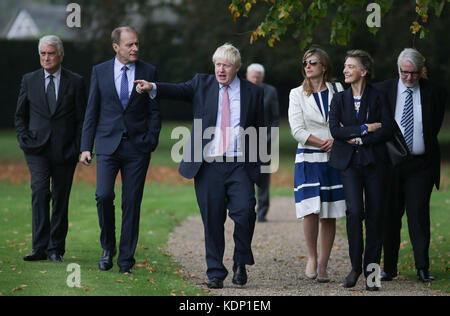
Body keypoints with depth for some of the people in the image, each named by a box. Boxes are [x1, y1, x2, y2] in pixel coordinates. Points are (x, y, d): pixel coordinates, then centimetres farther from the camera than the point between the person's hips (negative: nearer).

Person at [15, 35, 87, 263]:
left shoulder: (75, 82, 4)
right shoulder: (29, 80, 8)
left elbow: (82, 118, 6)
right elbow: (20, 115, 15)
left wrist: (77, 148, -3)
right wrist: (24, 140, 1)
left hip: (65, 150, 0)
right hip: (37, 149, 0)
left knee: (60, 199, 3)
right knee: (40, 191, -16)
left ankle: (56, 249, 13)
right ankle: (40, 248, -16)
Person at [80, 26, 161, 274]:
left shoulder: (148, 72, 4)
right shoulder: (100, 71, 5)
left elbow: (154, 111, 6)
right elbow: (92, 111, 7)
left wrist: (152, 141, -5)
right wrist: (86, 147, 1)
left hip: (137, 147, 0)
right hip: (108, 144, 0)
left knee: (132, 203, 0)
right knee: (103, 195, -14)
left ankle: (126, 259, 8)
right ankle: (108, 247, 8)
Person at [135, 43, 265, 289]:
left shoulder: (253, 93, 9)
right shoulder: (202, 84, 9)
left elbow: (259, 131, 11)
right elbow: (179, 90, -8)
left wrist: (257, 165, 5)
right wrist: (152, 87, -27)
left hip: (240, 166, 0)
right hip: (208, 165, 0)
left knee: (244, 213, -15)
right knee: (212, 220, 2)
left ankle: (240, 262, 8)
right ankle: (215, 273, 12)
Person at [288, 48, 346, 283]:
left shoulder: (337, 90, 10)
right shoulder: (297, 94, 6)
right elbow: (297, 131, -2)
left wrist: (337, 140, -10)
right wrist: (325, 144, -10)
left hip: (334, 159, 1)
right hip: (309, 159, -1)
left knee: (329, 215, -1)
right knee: (311, 211, -14)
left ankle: (323, 265, 6)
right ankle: (312, 257, 6)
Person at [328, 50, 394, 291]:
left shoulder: (378, 98, 3)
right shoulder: (339, 99, 9)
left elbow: (387, 130, -5)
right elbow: (335, 130, -4)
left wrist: (359, 139, -11)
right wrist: (366, 128, -11)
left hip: (374, 162, -1)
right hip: (349, 163, 1)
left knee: (374, 215, -2)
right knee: (355, 211, -13)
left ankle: (371, 270, 6)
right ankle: (356, 266, 0)